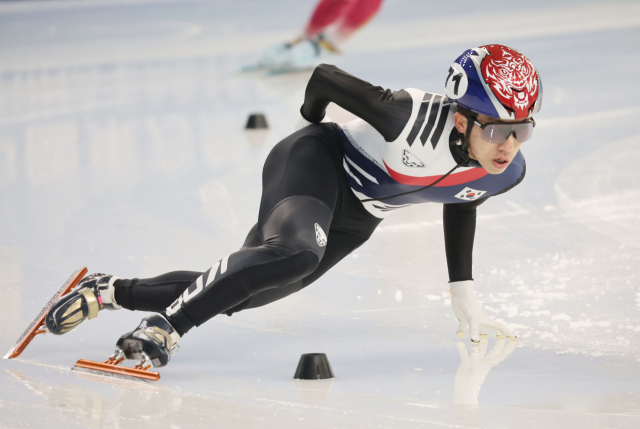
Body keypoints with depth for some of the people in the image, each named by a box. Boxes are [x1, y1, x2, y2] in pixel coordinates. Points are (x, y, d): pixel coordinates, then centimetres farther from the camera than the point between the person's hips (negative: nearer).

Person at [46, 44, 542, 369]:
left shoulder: (507, 173, -13)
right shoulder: (416, 118, -35)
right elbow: (324, 77, -20)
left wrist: (464, 297, 17)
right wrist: (311, 124, 2)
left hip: (353, 220, 7)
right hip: (321, 162, -7)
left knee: (235, 294, 6)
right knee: (294, 252, -38)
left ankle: (113, 291, 23)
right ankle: (165, 325, -29)